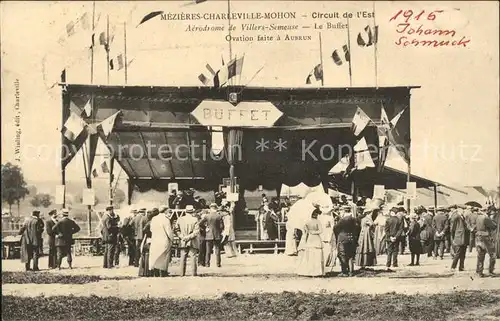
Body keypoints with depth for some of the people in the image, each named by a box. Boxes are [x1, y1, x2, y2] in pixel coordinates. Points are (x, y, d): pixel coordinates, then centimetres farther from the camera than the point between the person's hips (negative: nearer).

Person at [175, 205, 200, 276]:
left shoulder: (180, 219, 3)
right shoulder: (195, 220, -7)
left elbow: (176, 229, 3)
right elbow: (196, 231, -13)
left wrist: (182, 236, -1)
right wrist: (189, 237, -10)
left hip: (183, 243, 3)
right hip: (192, 243, -3)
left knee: (183, 258, 9)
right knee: (193, 257, 2)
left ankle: (182, 273, 9)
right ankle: (194, 273, -1)